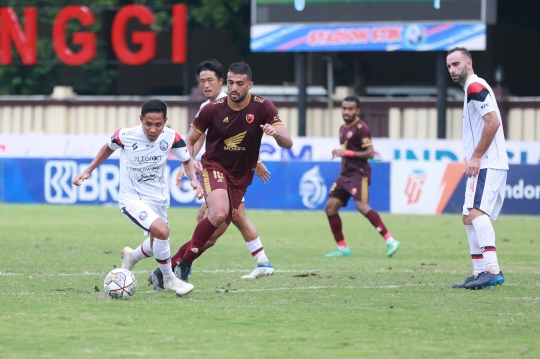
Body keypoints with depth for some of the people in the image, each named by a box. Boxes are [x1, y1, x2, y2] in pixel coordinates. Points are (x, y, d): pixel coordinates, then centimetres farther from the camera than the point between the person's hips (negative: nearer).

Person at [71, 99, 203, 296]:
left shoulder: (171, 137, -14)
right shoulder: (125, 136, -19)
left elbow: (187, 160, 4)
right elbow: (109, 147, 4)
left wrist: (194, 180, -14)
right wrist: (87, 171, 5)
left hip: (158, 198, 5)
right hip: (133, 198, -5)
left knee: (157, 246, 17)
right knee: (161, 230, -27)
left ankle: (131, 256, 52)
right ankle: (169, 280, -6)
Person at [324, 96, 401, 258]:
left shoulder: (361, 128, -10)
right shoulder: (343, 128, 16)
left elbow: (370, 153, -17)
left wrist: (346, 153, -21)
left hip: (359, 173, -9)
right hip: (346, 173, 9)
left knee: (362, 206, -24)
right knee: (330, 207, 3)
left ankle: (390, 240, -24)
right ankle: (343, 248, 9)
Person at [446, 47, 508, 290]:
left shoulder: (475, 87, -10)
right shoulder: (472, 88, 21)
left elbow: (493, 122, -22)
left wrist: (476, 157, -19)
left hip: (488, 164, -11)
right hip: (483, 166, 11)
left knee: (476, 212, -24)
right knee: (469, 218, 13)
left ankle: (492, 270, -34)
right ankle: (480, 273, 14)